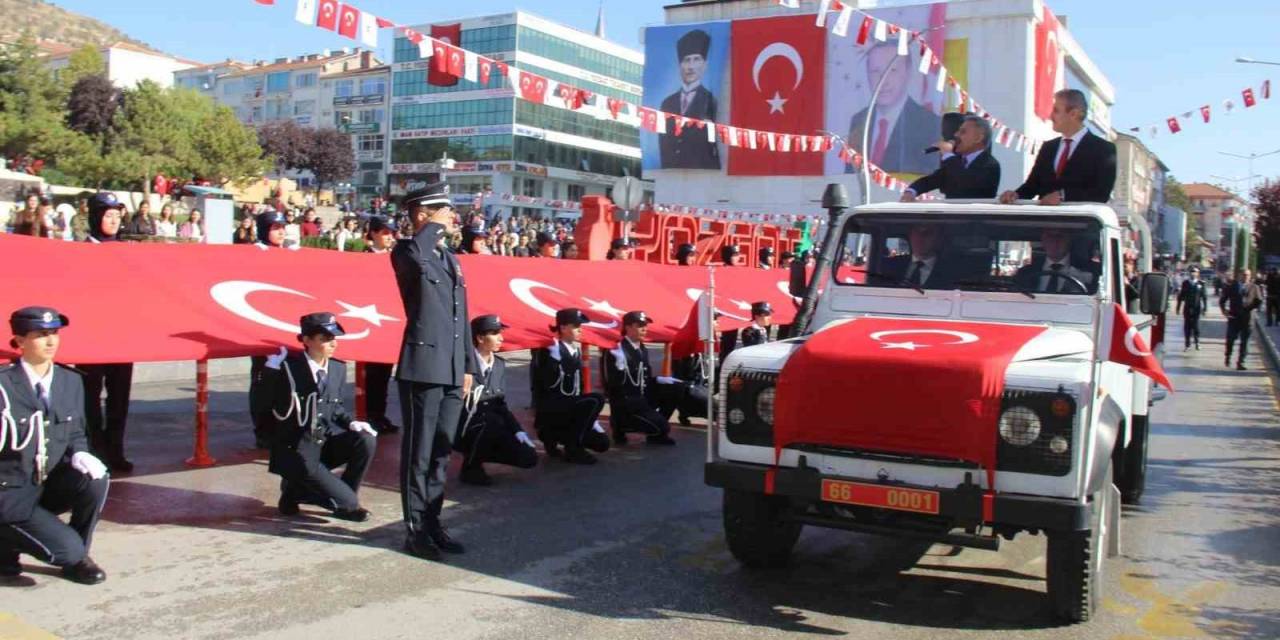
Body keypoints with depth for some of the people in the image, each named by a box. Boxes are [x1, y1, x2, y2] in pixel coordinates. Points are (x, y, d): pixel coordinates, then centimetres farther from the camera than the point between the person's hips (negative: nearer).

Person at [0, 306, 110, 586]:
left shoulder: (71, 380, 3)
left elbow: (75, 433, 9)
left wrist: (80, 455, -10)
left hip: (51, 483, 6)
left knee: (95, 479, -24)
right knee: (67, 548, -19)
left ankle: (77, 558, -1)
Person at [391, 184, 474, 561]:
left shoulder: (451, 260, 18)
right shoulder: (407, 252, -5)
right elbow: (415, 255, -33)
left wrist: (468, 365, 16)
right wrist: (436, 227, -15)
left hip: (452, 371, 8)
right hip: (423, 368, -7)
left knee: (440, 453, 13)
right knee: (419, 454, 0)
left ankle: (432, 524, 23)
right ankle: (416, 531, 8)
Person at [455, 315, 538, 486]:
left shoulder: (500, 364, 6)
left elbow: (501, 405, 7)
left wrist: (518, 431, -7)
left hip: (488, 429, 7)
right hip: (463, 429, -7)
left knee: (529, 458, -9)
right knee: (492, 420, -38)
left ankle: (477, 455, 11)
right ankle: (471, 467, -14)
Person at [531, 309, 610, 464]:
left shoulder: (576, 351, 11)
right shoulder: (549, 351, -12)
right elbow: (550, 384, -21)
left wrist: (592, 419, 13)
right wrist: (555, 358, -27)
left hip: (569, 410, 8)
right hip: (549, 412, -8)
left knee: (602, 443, -3)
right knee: (596, 400, -28)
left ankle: (554, 435, 13)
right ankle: (573, 449, -15)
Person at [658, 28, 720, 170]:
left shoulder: (712, 102, 2)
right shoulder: (667, 103, 17)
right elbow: (664, 144, 14)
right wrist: (666, 167, 3)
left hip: (702, 172, -3)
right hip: (671, 172, 4)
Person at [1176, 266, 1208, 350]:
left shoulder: (1201, 283, 0)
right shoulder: (1186, 283, 5)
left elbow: (1204, 296, 2)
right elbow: (1181, 295, 8)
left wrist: (1205, 308, -2)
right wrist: (1178, 307, 7)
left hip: (1196, 308, -2)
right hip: (1187, 308, 2)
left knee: (1195, 326, -1)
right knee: (1187, 326, 3)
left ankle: (1197, 343, 14)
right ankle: (1187, 344, 11)